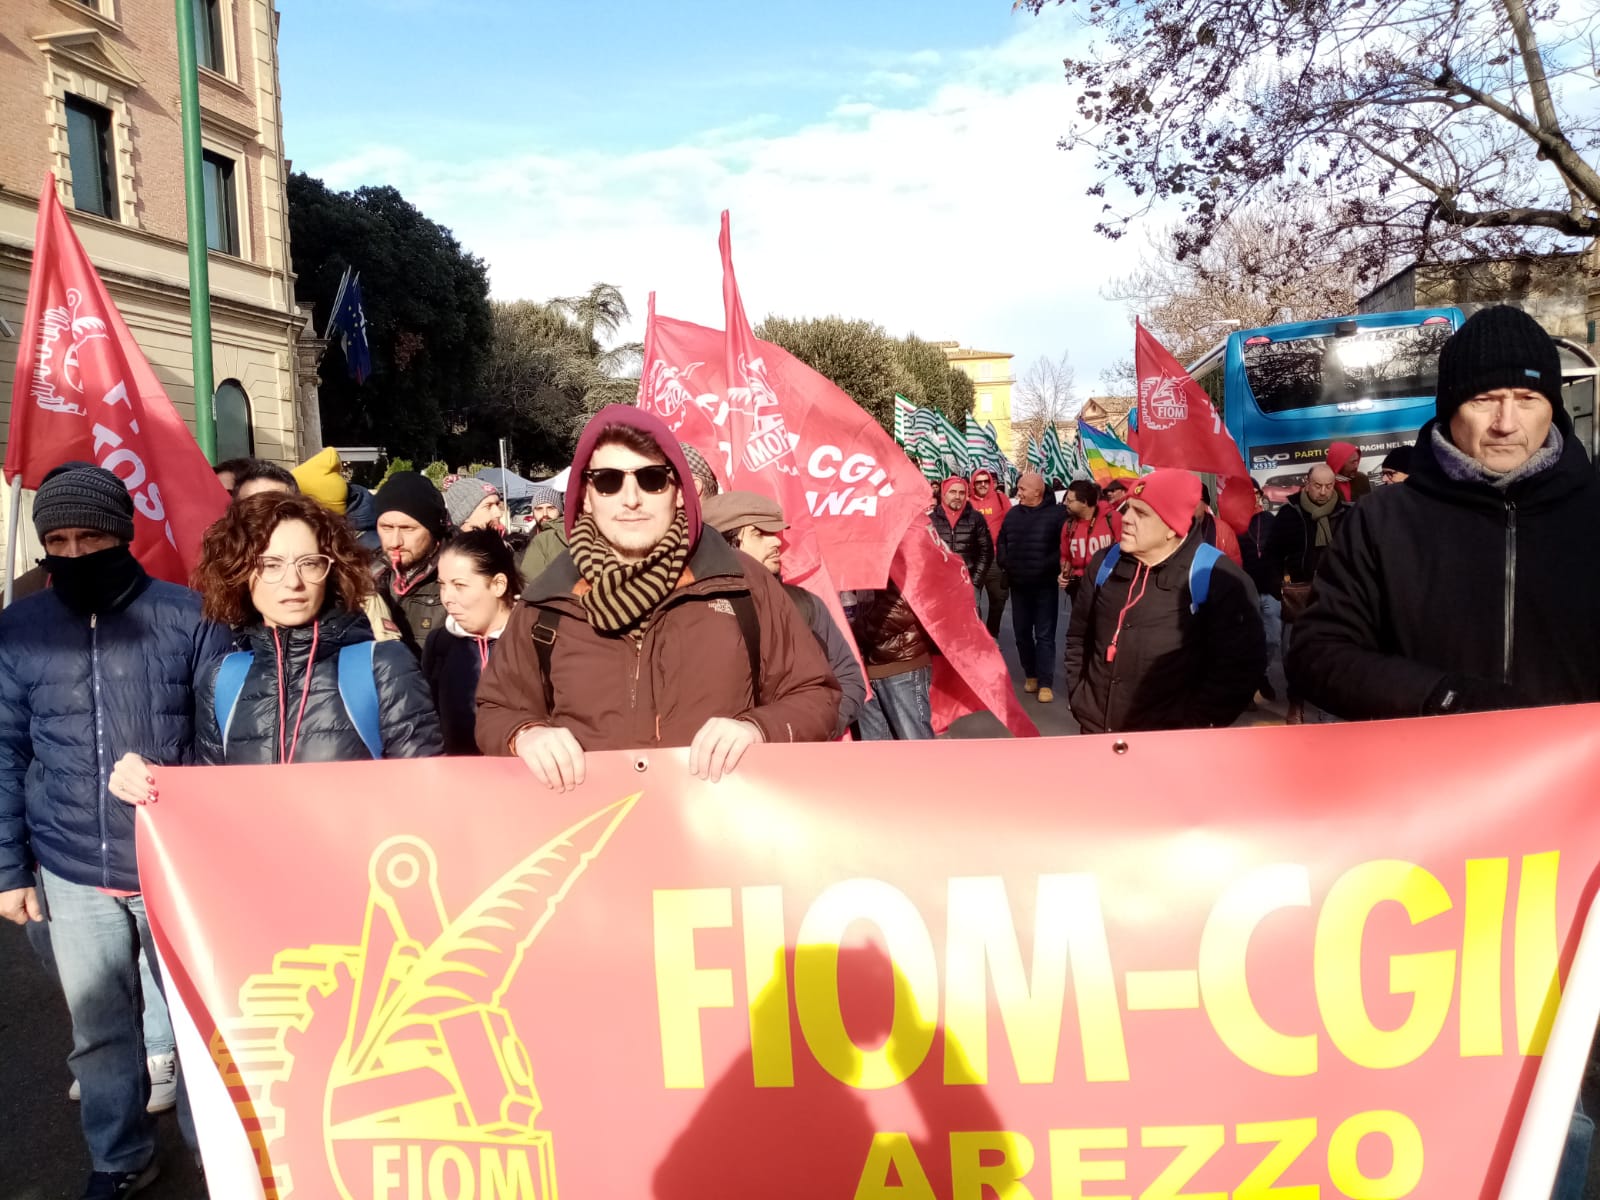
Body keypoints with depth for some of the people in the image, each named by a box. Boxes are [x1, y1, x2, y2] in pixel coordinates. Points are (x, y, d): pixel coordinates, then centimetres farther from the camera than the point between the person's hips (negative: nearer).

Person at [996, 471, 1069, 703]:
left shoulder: (1057, 513, -9)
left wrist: (1050, 566, -19)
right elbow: (1001, 543, 17)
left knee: (1044, 635, 0)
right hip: (1018, 585, 5)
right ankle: (1030, 674, 27)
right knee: (1022, 632, 12)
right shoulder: (1012, 514, 9)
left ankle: (1045, 683, 4)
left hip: (1045, 585, -5)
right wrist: (1005, 563, 4)